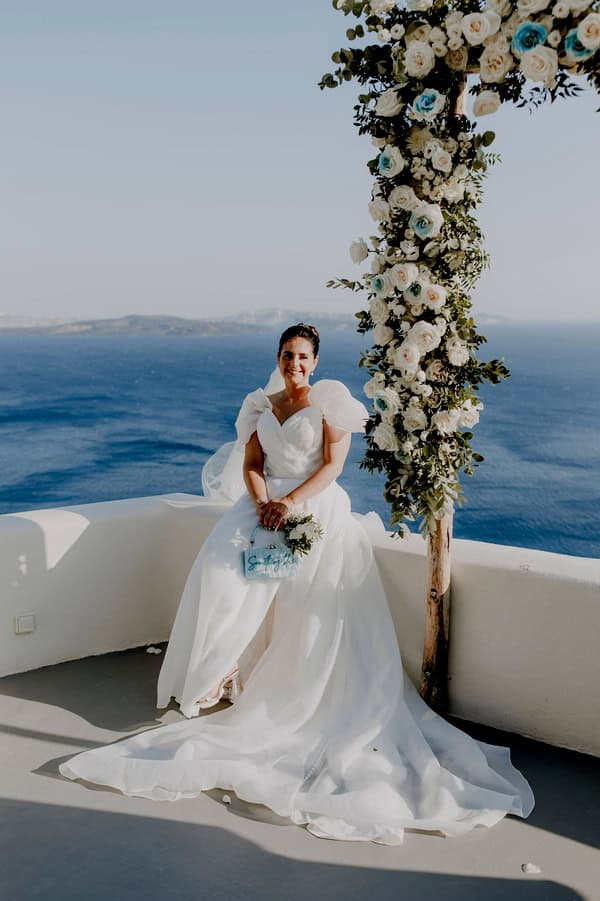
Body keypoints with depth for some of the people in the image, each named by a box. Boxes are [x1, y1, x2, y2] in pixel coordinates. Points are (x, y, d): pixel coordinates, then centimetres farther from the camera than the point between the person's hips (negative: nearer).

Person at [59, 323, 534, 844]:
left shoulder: (330, 400, 2)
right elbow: (250, 465, 10)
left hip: (315, 506, -4)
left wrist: (290, 503, -19)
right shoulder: (262, 405, 16)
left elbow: (332, 465, -7)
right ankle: (224, 668, -13)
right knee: (222, 563, -20)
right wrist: (263, 503, -12)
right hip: (267, 502, 4)